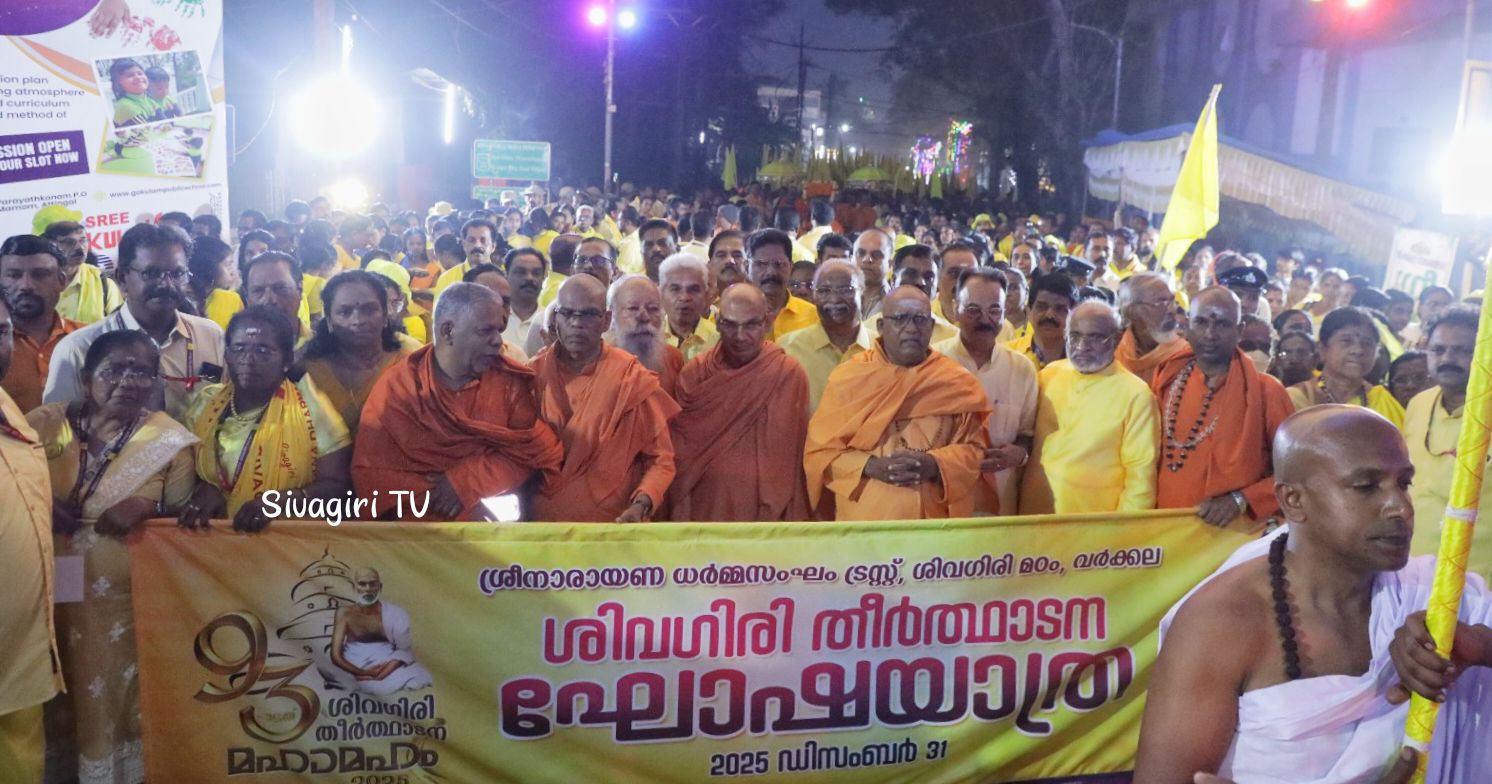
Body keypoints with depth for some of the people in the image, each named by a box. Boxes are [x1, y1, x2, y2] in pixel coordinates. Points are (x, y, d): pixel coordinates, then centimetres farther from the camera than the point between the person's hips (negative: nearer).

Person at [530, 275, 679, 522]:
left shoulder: (634, 379, -9)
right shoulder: (532, 374, -3)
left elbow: (659, 459, -5)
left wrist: (640, 506, -22)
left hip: (614, 522, -2)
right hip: (541, 520, 2)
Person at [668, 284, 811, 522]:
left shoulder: (789, 374, -8)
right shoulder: (694, 374, -2)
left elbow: (791, 456, -7)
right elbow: (681, 453, 0)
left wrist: (793, 518, -10)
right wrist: (681, 517, -3)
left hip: (767, 510, -1)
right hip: (705, 508, 2)